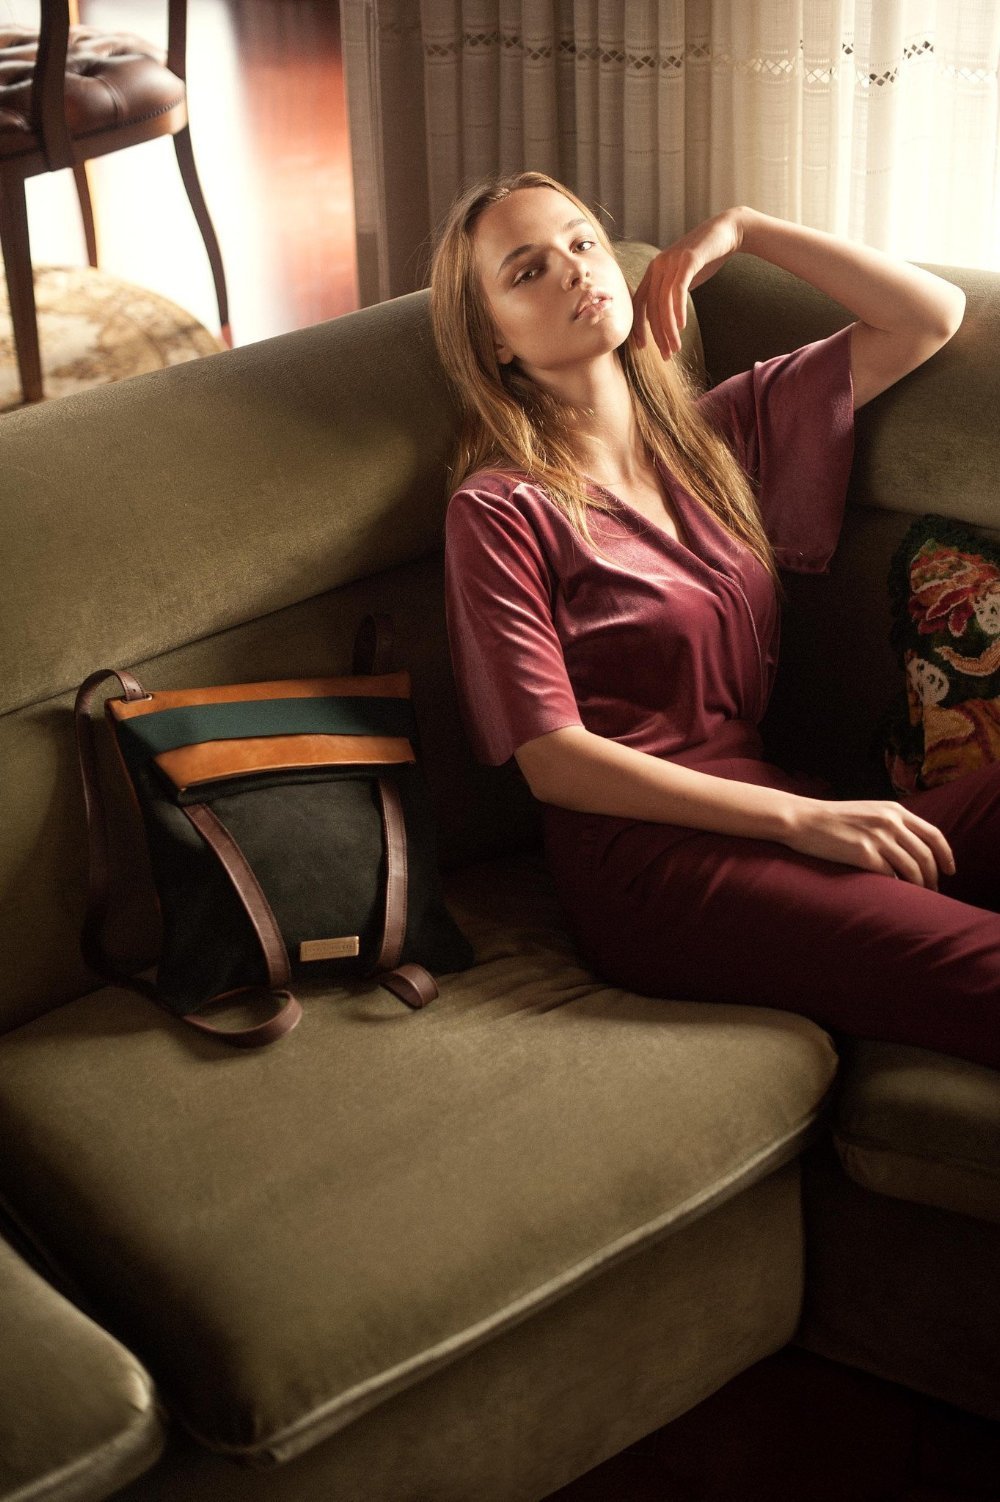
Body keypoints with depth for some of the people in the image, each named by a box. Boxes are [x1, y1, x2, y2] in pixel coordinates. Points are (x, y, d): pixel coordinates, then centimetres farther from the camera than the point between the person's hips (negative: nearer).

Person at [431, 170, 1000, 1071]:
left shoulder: (719, 431, 18)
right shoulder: (500, 513, 0)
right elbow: (556, 760, -7)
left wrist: (743, 230, 14)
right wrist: (801, 818, -14)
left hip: (789, 813, 7)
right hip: (646, 856, -6)